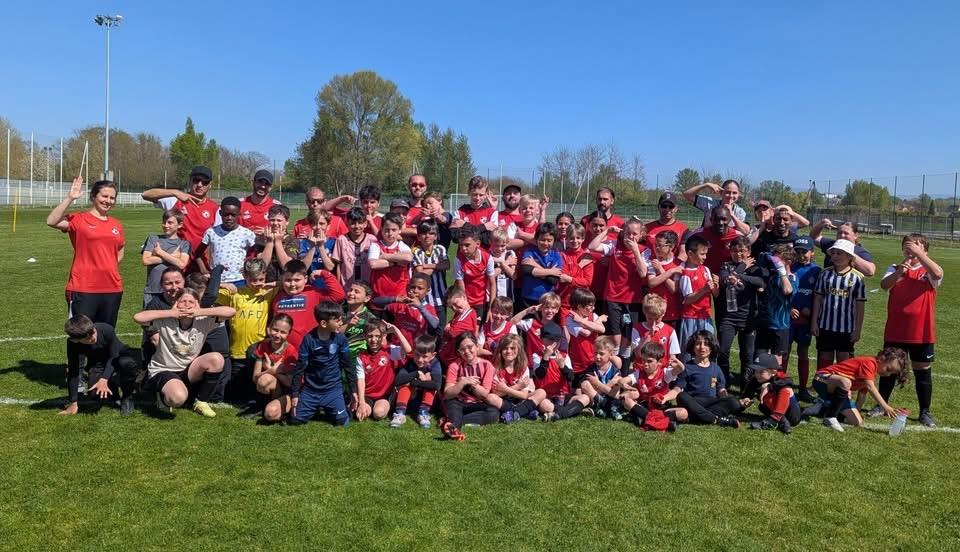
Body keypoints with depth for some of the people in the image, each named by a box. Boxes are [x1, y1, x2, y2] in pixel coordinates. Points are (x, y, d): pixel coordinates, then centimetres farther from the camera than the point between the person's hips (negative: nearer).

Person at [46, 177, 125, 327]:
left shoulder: (116, 225, 11)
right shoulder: (78, 219, -4)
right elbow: (51, 221, -22)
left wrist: (111, 267, 9)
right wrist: (70, 198, -24)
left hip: (113, 288, 5)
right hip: (83, 289, -5)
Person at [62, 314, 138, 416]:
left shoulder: (106, 329, -33)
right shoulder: (72, 343, -25)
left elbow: (114, 356, -22)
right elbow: (73, 371, -20)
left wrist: (104, 379, -36)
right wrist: (73, 403, -21)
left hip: (119, 358, -2)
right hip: (98, 366, 2)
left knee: (127, 363, -38)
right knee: (95, 393, -25)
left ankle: (127, 398, -12)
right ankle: (112, 386, 12)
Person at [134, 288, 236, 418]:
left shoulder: (203, 321, -12)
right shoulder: (165, 322, -15)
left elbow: (231, 312, -23)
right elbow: (137, 317, -29)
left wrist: (199, 312, -26)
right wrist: (171, 313, -27)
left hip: (188, 371, 4)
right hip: (163, 371, -3)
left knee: (216, 359, -25)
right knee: (178, 397, -35)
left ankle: (201, 402, -3)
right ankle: (164, 398, 7)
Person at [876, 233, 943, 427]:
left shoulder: (928, 272, -1)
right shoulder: (896, 268, 4)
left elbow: (938, 274, -26)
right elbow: (884, 285, -14)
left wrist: (918, 253, -26)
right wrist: (899, 272, -32)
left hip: (922, 333, -1)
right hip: (894, 331, 2)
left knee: (922, 371, 8)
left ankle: (925, 412, 21)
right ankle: (881, 405, 27)